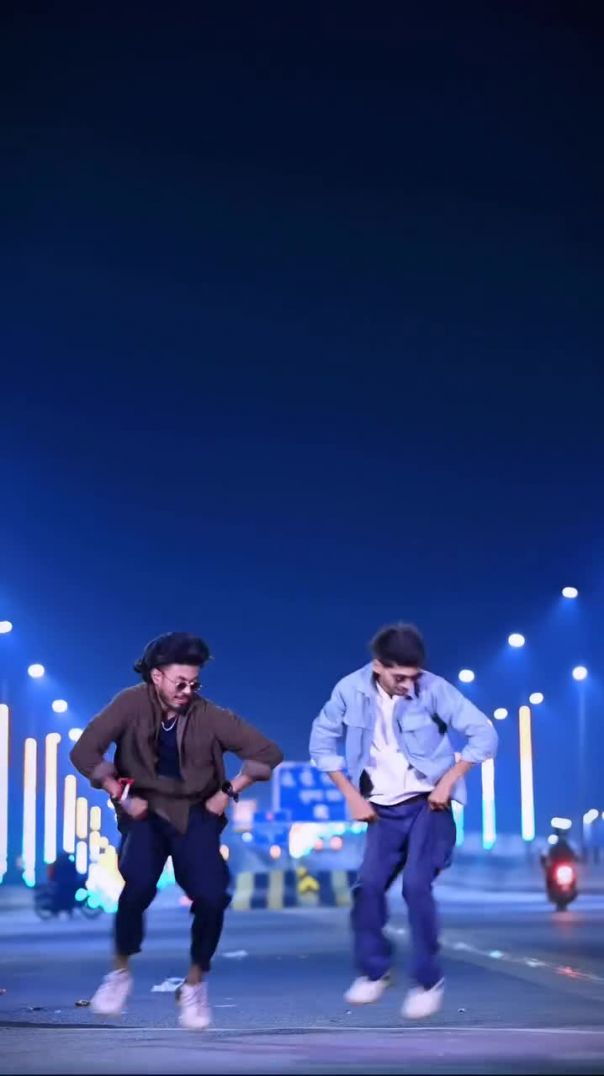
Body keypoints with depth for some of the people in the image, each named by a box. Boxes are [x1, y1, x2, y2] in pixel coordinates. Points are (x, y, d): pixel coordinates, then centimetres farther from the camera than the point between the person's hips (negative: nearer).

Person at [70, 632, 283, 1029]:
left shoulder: (209, 716, -11)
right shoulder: (131, 705, -13)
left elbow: (268, 752, -6)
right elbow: (84, 751, -15)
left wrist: (228, 793, -7)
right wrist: (121, 794, -15)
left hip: (195, 815, 1)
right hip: (145, 811, -1)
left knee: (212, 896, -19)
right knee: (139, 884, -29)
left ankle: (195, 984, 7)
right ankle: (122, 971, -3)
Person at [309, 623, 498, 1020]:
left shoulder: (433, 689, -17)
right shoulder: (350, 690, -10)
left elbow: (484, 734, -12)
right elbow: (323, 741, 3)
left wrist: (448, 781, -15)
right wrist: (353, 796, -2)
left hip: (429, 804, -3)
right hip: (385, 810, 3)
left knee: (416, 884, -17)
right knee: (369, 885, -8)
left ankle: (429, 980, -1)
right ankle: (375, 971, 14)